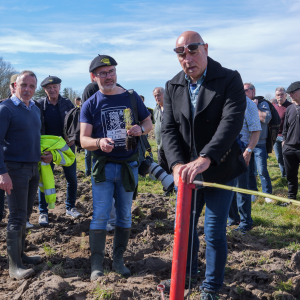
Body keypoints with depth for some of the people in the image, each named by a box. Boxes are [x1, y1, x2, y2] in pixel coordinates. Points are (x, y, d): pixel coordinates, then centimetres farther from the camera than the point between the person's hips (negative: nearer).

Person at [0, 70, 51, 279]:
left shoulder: (36, 109, 11)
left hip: (33, 168, 7)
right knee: (17, 217, -6)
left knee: (24, 214, 12)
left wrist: (46, 154, 6)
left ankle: (21, 254, 22)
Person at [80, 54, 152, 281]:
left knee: (125, 215, 10)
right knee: (100, 216, -2)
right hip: (103, 167, -2)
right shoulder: (90, 105, -4)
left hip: (129, 166, 2)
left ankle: (119, 260, 24)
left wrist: (141, 129, -15)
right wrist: (99, 142, -31)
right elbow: (84, 139, -9)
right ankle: (97, 265, 8)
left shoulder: (131, 97, 0)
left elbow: (148, 122, 9)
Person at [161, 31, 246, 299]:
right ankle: (187, 273, 42)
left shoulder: (229, 80, -12)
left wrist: (204, 159, -37)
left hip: (219, 169, -4)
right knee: (185, 226, 18)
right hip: (187, 171, 5)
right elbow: (169, 129, -6)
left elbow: (232, 122, -25)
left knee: (214, 232, 3)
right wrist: (177, 163, -23)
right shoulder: (173, 87, 1)